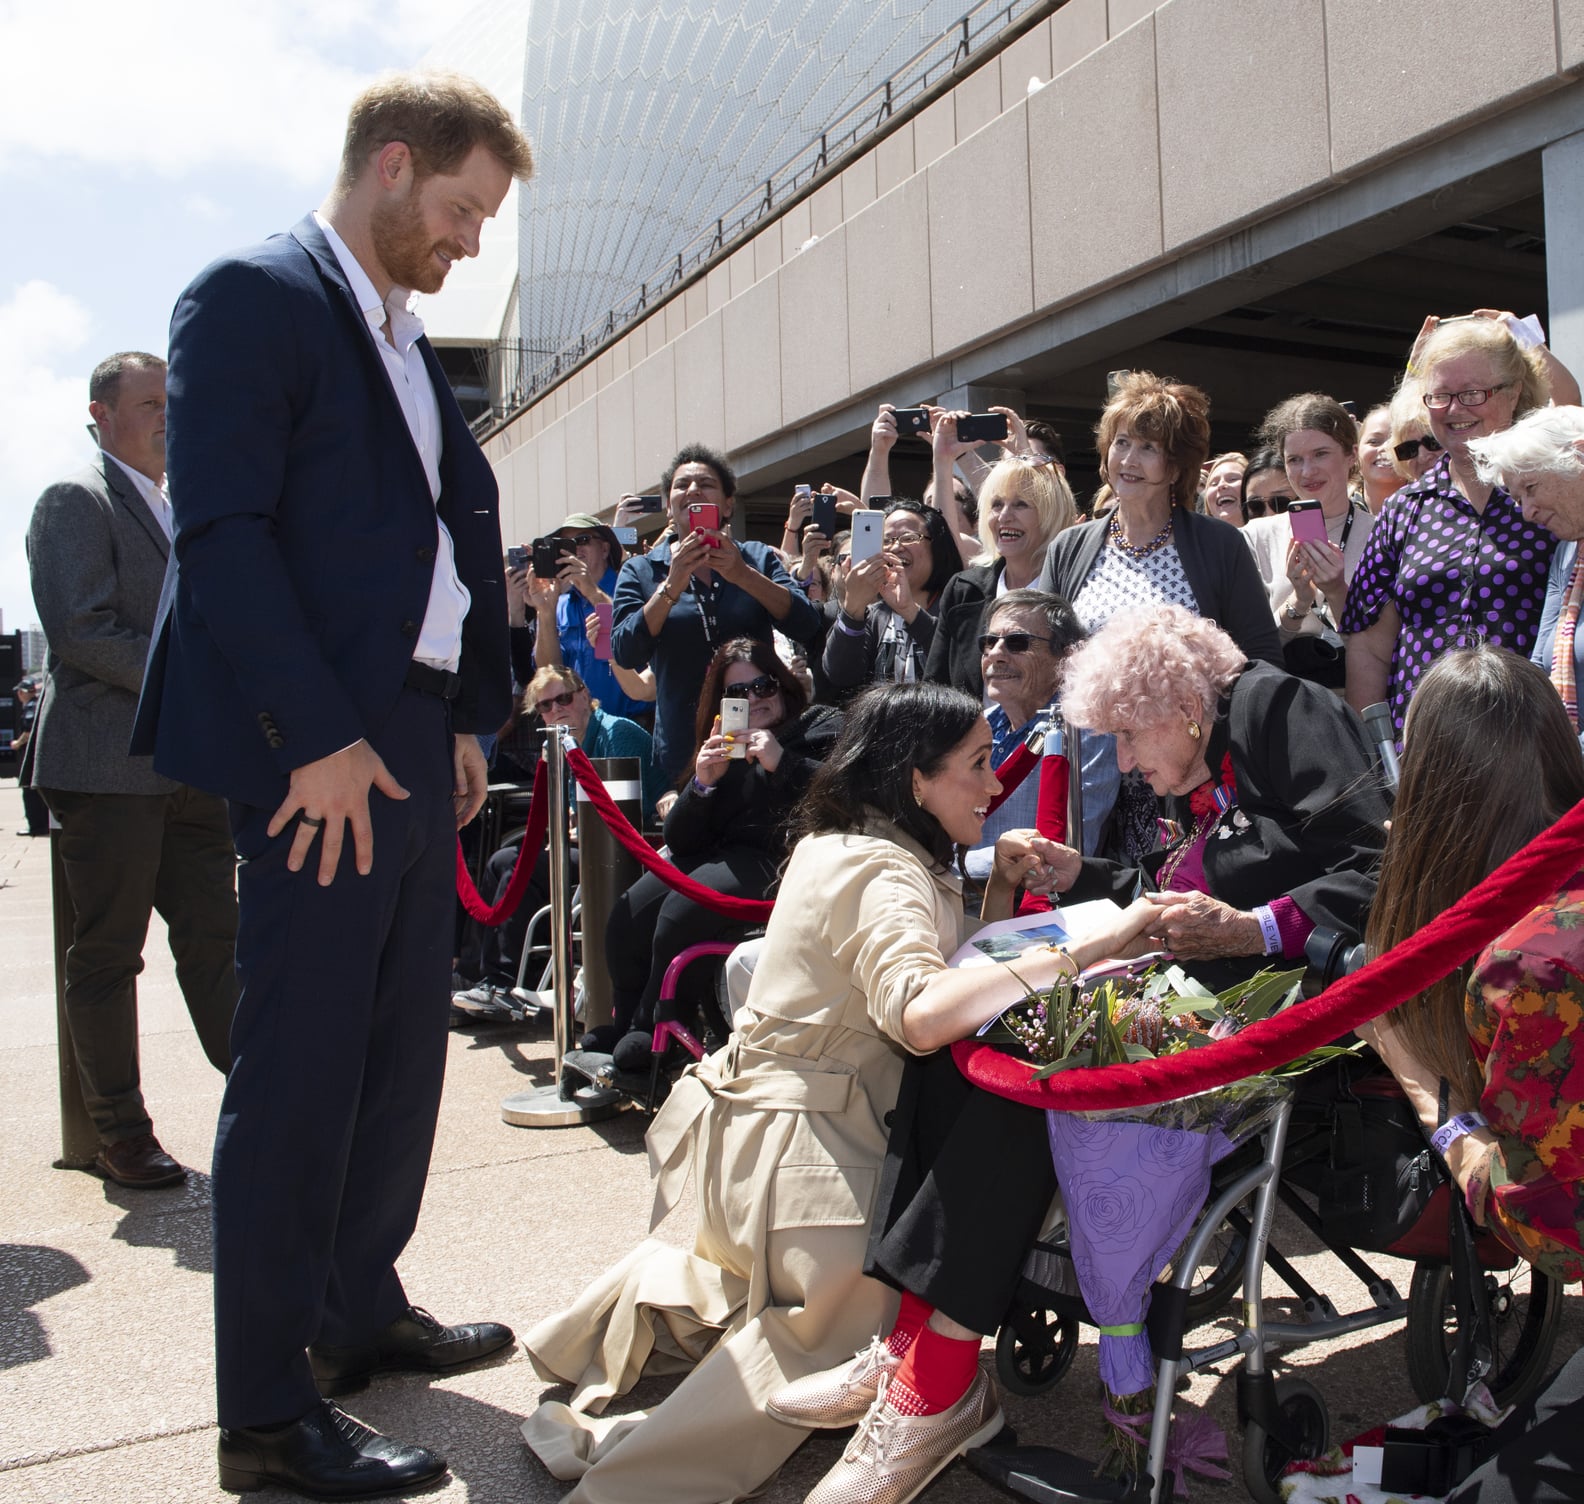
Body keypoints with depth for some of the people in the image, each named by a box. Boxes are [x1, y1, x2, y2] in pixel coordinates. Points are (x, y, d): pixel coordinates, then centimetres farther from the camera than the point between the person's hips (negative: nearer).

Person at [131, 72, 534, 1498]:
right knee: (299, 1072, -3)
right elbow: (221, 533, -16)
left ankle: (361, 1312, 32)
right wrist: (322, 738, -19)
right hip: (322, 758, -9)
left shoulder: (405, 341, 20)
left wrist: (467, 722, 13)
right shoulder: (254, 296, -7)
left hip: (412, 749, 9)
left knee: (403, 1049, 15)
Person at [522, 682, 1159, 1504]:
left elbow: (952, 974, 16)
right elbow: (921, 1011, -40)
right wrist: (1091, 947, -41)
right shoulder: (880, 873, -20)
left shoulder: (857, 848, 11)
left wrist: (999, 892, 2)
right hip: (794, 1137, -10)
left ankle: (652, 1295, 22)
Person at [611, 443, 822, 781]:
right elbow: (626, 655, -9)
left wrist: (744, 575, -20)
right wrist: (671, 586, -19)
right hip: (682, 750, 0)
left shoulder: (758, 558, 7)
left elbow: (807, 628, -8)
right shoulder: (641, 571, 6)